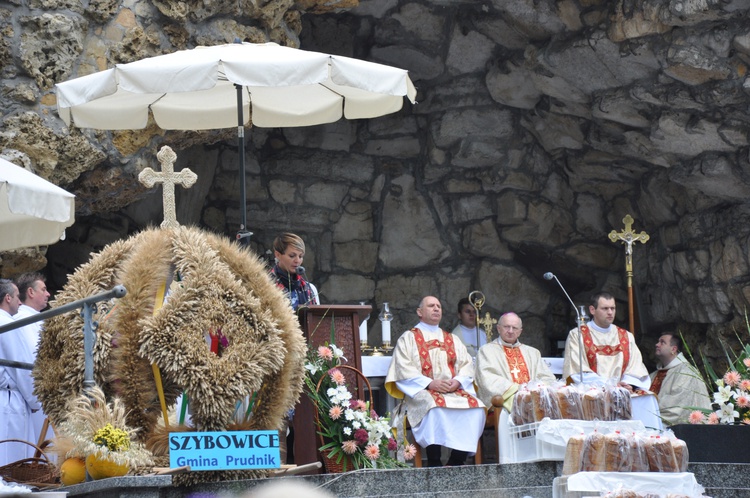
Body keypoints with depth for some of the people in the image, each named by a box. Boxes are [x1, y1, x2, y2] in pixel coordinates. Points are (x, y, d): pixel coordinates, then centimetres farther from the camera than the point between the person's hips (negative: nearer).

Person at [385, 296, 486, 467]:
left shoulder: (452, 339, 25)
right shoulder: (408, 338, 12)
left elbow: (467, 365, 14)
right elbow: (404, 370, -2)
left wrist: (457, 381, -9)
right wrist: (430, 383, -16)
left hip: (454, 390, 4)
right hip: (422, 392, -4)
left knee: (476, 407, -26)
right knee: (436, 407, -38)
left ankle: (457, 462, -20)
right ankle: (434, 464, -32)